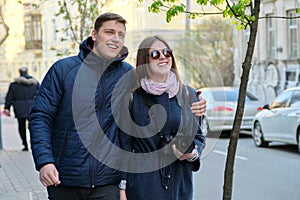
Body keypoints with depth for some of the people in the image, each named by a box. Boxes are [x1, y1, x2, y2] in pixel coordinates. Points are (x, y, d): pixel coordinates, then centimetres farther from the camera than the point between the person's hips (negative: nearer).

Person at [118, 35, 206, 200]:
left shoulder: (188, 94, 8)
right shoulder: (132, 96, -2)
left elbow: (198, 135, 15)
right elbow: (124, 145, -2)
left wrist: (192, 153, -7)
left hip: (180, 183, 3)